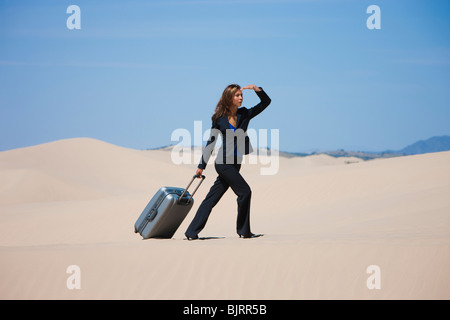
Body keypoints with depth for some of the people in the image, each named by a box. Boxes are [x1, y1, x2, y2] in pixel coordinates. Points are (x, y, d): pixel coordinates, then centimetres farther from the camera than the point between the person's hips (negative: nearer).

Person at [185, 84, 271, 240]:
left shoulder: (244, 114, 8)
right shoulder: (219, 118, -2)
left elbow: (266, 102, 8)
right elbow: (211, 142, 3)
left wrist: (256, 89, -9)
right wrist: (201, 166, 5)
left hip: (235, 163, 5)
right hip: (224, 162, -5)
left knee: (212, 198, 7)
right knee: (245, 191, -11)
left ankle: (192, 232, 11)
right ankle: (243, 231, 2)